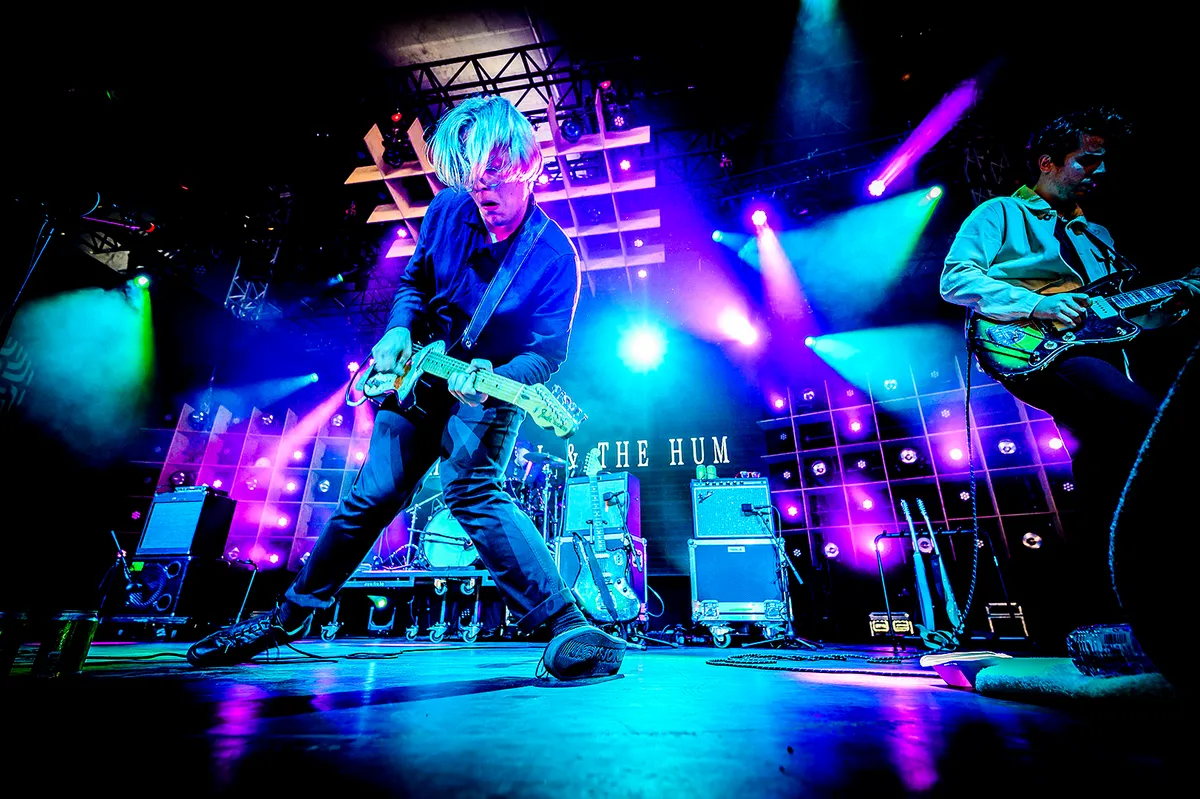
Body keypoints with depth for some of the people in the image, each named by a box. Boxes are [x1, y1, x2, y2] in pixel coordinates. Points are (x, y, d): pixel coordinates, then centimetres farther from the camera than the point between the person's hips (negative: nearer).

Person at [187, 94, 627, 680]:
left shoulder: (553, 256, -18)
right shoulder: (447, 210, -3)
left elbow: (547, 352, -19)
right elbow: (415, 280, 13)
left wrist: (490, 381, -36)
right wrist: (399, 331, -4)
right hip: (421, 370, 5)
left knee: (471, 489, -30)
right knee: (373, 496, 7)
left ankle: (564, 622, -27)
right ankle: (288, 617, 27)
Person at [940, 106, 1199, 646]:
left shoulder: (1097, 235, 34)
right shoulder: (1000, 213, 13)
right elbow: (954, 279, -5)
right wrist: (1037, 303, -14)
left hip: (1098, 353, 8)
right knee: (1150, 418, -29)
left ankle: (1084, 621, 4)